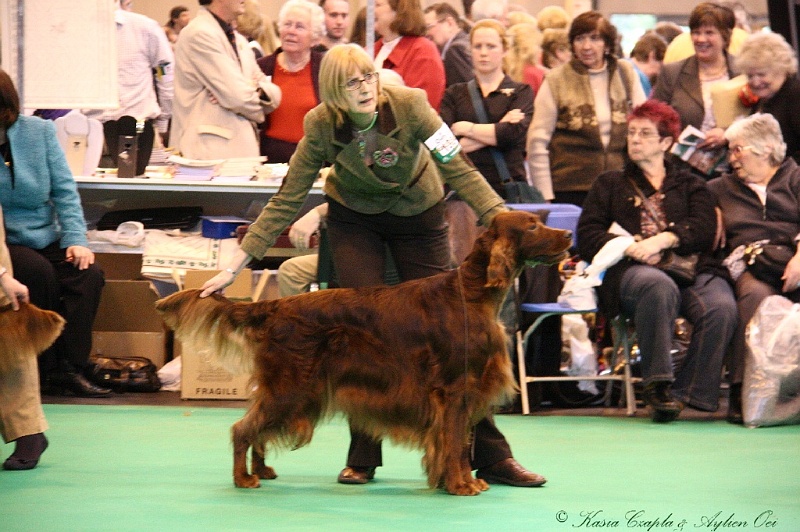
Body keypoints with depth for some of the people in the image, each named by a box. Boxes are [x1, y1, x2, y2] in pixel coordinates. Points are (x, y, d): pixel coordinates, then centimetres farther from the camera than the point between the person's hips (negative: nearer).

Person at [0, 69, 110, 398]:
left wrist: (76, 239, -12)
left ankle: (68, 368, -21)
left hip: (45, 237, 3)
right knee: (39, 272, -30)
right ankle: (44, 368, -16)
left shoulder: (39, 131, 0)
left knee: (88, 274, -21)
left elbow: (64, 190, 0)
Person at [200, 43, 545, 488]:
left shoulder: (410, 105, -27)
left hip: (419, 214, -1)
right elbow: (287, 201, -17)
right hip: (356, 219, 1)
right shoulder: (323, 126, -23)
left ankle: (492, 455, 0)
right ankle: (363, 457, 1)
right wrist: (236, 267, -20)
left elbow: (458, 169, -27)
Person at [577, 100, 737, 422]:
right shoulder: (610, 185, 28)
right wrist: (629, 247, -6)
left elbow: (704, 231, 7)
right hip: (632, 271, -1)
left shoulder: (690, 185, 27)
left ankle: (687, 392, -29)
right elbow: (587, 237, 13)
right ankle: (657, 384, -36)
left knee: (721, 306, -33)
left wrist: (663, 239, -11)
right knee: (660, 287, -40)